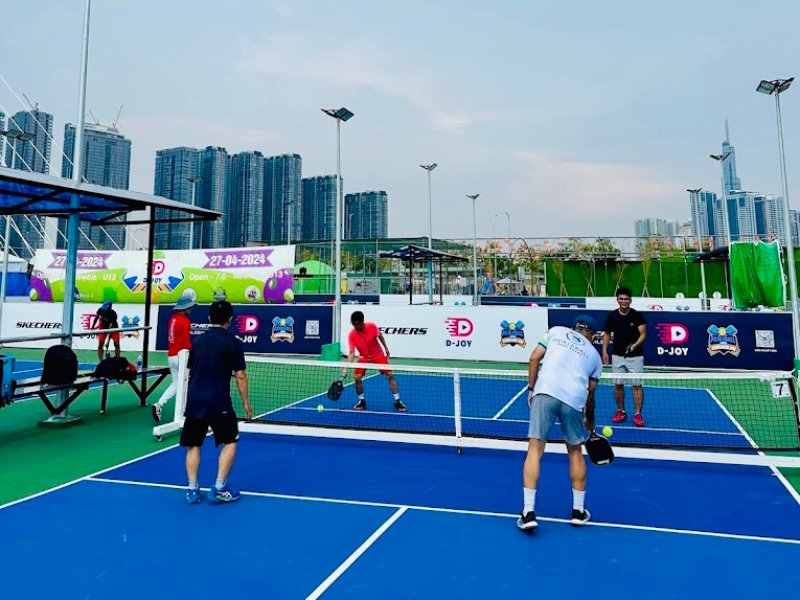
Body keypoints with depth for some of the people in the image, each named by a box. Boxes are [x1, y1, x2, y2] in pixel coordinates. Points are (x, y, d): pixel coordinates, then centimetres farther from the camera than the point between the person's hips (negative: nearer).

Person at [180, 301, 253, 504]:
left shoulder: (198, 341, 9)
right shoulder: (232, 342, -5)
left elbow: (191, 371, 18)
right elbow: (240, 375, -7)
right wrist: (246, 402, 2)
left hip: (194, 401, 4)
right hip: (219, 402, -4)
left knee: (193, 445, 15)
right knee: (230, 441, 11)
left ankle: (192, 489, 13)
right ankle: (219, 489, 7)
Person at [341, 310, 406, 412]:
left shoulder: (372, 326, -22)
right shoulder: (352, 335, -23)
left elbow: (380, 336, -1)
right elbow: (352, 353, -23)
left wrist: (386, 348, 3)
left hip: (378, 355, 0)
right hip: (364, 358, 0)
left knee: (390, 375, -8)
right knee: (357, 378, -14)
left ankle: (397, 402, 2)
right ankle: (362, 401, 9)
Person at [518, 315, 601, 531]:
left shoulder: (556, 331, 21)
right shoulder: (594, 355, 25)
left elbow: (534, 358, 10)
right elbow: (590, 393, 27)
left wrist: (531, 388, 14)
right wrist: (590, 420, 41)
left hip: (545, 393, -1)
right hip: (574, 401, 2)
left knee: (535, 450, 1)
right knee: (575, 452, 21)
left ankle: (529, 512, -4)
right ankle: (578, 511, 29)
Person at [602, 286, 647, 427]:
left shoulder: (637, 315, -8)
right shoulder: (611, 316, -1)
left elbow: (643, 334, -10)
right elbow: (607, 333, 10)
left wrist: (635, 345, -28)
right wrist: (604, 351, 1)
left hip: (635, 356, -3)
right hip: (617, 356, 3)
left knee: (637, 385, -2)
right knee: (618, 385, 8)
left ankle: (637, 414, 5)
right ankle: (621, 411, 21)